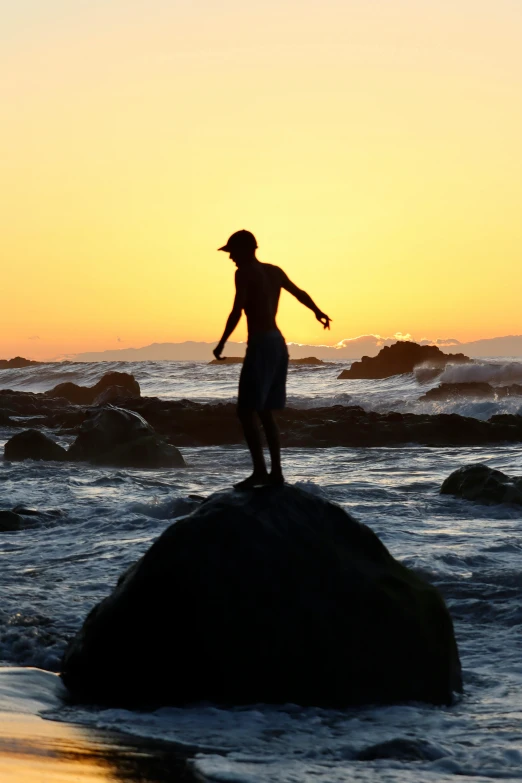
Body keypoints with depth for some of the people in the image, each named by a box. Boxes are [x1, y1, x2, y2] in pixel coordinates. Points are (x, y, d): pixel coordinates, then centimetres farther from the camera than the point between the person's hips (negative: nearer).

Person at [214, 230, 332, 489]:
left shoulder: (244, 273, -8)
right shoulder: (274, 271, 16)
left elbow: (237, 311, -17)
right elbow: (300, 293, 31)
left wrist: (221, 343, -10)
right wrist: (318, 312, 49)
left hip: (261, 344, -9)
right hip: (277, 343, 9)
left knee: (246, 410, -10)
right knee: (265, 412, 14)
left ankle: (259, 470, -18)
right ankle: (276, 471, 12)